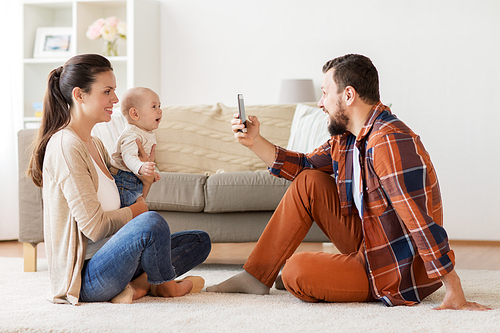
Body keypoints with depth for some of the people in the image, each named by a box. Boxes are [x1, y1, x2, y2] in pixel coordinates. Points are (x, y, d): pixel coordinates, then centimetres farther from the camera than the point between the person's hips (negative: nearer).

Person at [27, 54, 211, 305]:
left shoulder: (95, 145, 14)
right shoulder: (65, 145, -16)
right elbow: (94, 226, -21)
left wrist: (145, 180, 2)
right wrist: (135, 211, -4)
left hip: (107, 260, 10)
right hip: (83, 278, -10)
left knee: (199, 241, 12)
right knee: (152, 222, -33)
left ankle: (137, 284, -8)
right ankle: (165, 285, -4)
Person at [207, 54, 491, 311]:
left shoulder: (391, 143, -28)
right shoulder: (346, 138, 4)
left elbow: (422, 224, -32)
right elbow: (302, 166, 20)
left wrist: (455, 294, -32)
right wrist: (255, 141, 7)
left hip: (398, 276, -9)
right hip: (367, 245, 9)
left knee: (295, 271, -20)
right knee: (309, 183, 4)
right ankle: (256, 276, 8)